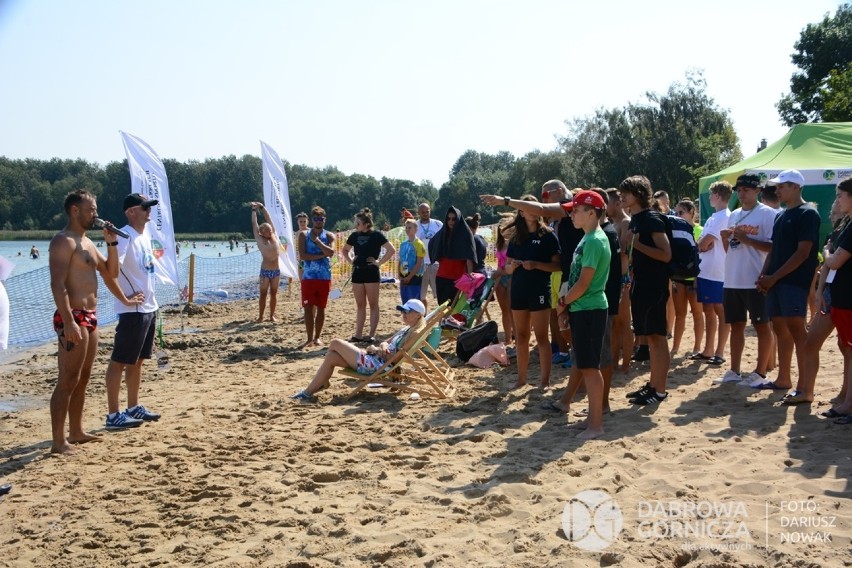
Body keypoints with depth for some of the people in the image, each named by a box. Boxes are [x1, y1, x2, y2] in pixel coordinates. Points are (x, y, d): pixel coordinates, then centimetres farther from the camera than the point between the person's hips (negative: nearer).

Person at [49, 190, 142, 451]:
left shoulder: (87, 242, 18)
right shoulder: (64, 241, -12)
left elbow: (110, 273, 24)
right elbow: (57, 284, -22)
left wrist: (111, 242, 11)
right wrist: (68, 322, -30)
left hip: (90, 317, 10)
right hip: (73, 318, -10)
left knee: (82, 379, 16)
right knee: (67, 381, -8)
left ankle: (76, 432, 25)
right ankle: (58, 442, -5)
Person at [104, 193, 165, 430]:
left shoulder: (145, 234, 13)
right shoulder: (125, 236, -15)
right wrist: (124, 297, -30)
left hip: (149, 308, 9)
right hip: (132, 310, -9)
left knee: (137, 360, 16)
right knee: (119, 361, -1)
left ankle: (133, 408, 27)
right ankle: (113, 415, 4)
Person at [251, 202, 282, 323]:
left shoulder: (274, 236, 5)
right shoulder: (259, 240, -2)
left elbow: (269, 220, 9)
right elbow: (254, 225, 2)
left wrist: (262, 207, 13)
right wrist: (254, 210, 10)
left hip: (276, 271, 3)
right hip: (265, 271, -3)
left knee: (274, 293, 7)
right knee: (263, 294, 0)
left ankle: (272, 315, 13)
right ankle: (260, 316, 5)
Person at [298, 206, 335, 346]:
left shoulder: (329, 236, 6)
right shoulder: (304, 235, 3)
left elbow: (331, 253, -13)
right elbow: (302, 255, -9)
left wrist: (317, 240, -11)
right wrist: (321, 255, -11)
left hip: (324, 277, 1)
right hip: (308, 276, -1)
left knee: (321, 307, 6)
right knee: (308, 308, -3)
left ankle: (317, 337, 16)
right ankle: (310, 338, 3)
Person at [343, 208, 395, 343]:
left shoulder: (377, 235, -7)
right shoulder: (355, 235, 8)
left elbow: (391, 250, -13)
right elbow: (345, 250, 25)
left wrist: (379, 262, -12)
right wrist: (350, 260, 9)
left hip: (371, 272, -5)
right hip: (357, 272, 5)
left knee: (373, 305, 1)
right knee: (360, 305, 10)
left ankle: (372, 335, 4)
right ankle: (358, 334, 13)